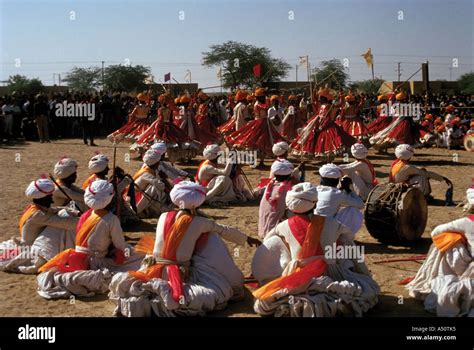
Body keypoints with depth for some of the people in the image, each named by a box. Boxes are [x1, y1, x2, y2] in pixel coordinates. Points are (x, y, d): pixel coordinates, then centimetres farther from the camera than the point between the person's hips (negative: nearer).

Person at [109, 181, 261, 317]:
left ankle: (144, 289, -12)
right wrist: (247, 239, 23)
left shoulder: (164, 217, 2)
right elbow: (226, 231, 8)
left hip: (155, 269, 5)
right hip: (179, 274, -5)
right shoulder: (199, 222, -6)